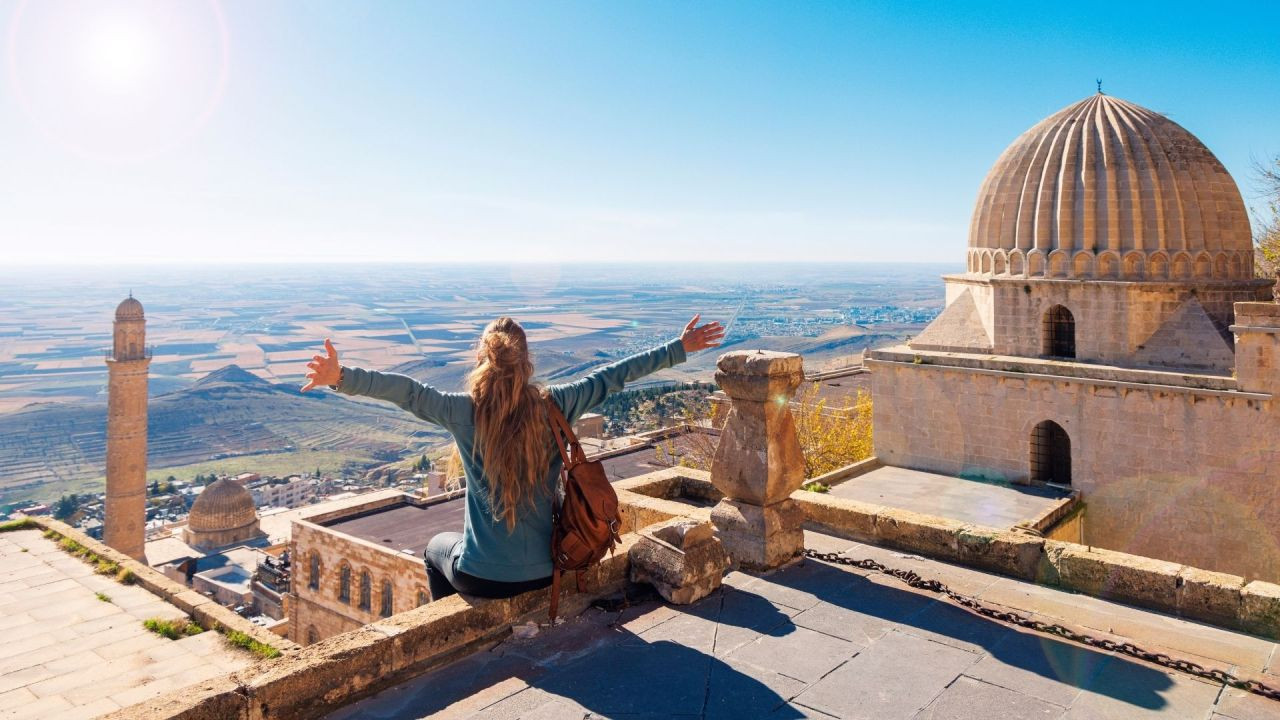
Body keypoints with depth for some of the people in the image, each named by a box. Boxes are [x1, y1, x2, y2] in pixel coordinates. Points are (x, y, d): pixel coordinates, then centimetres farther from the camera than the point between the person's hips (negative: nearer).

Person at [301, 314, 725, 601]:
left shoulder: (465, 412, -16)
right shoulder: (554, 407, -9)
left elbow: (408, 392, -28)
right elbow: (613, 376, -3)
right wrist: (679, 349, 5)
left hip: (483, 578, -3)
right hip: (545, 573, 3)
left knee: (436, 548, 34)